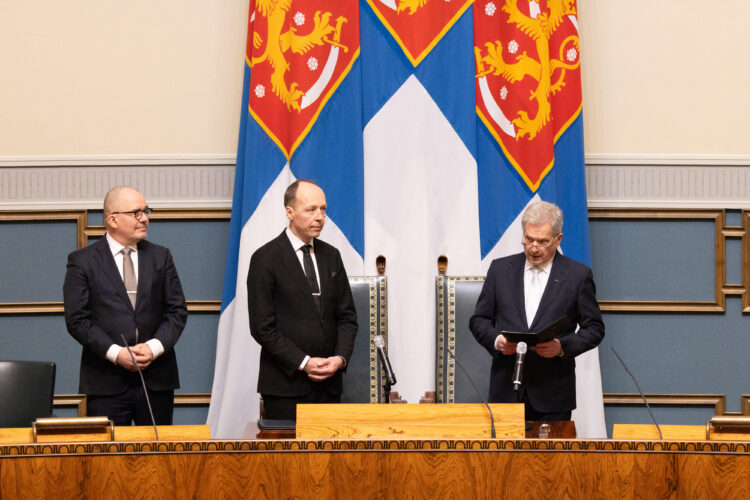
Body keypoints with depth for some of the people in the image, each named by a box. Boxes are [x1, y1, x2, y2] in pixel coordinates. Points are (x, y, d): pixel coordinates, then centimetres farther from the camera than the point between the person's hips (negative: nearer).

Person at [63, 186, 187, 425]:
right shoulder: (82, 261, 2)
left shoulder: (160, 257, 12)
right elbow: (76, 319, -4)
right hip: (106, 381, -3)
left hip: (156, 379, 3)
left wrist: (154, 347, -9)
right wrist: (116, 353, -14)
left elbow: (177, 311, 8)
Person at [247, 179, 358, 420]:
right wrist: (303, 363, -14)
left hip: (329, 383, 5)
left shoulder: (331, 256, 13)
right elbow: (262, 327, -9)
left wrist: (340, 358, -4)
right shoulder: (265, 259, -5)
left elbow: (346, 316, 13)